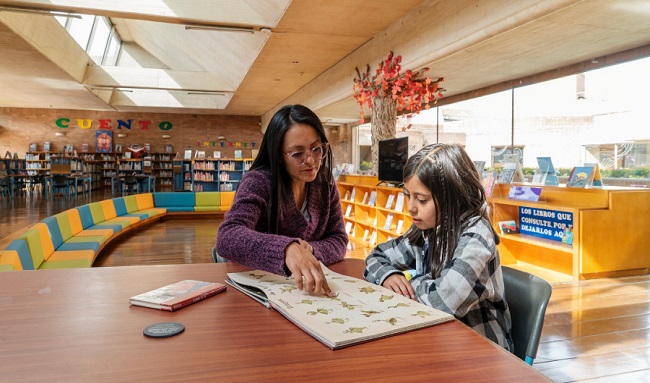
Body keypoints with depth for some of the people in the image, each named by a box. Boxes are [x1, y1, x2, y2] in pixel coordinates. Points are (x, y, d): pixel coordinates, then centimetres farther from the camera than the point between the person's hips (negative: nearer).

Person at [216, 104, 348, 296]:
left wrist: (309, 251, -20)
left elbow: (339, 240, 1)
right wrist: (287, 248, -46)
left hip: (310, 288, 4)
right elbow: (227, 237, -30)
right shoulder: (258, 182, -16)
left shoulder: (325, 182, 0)